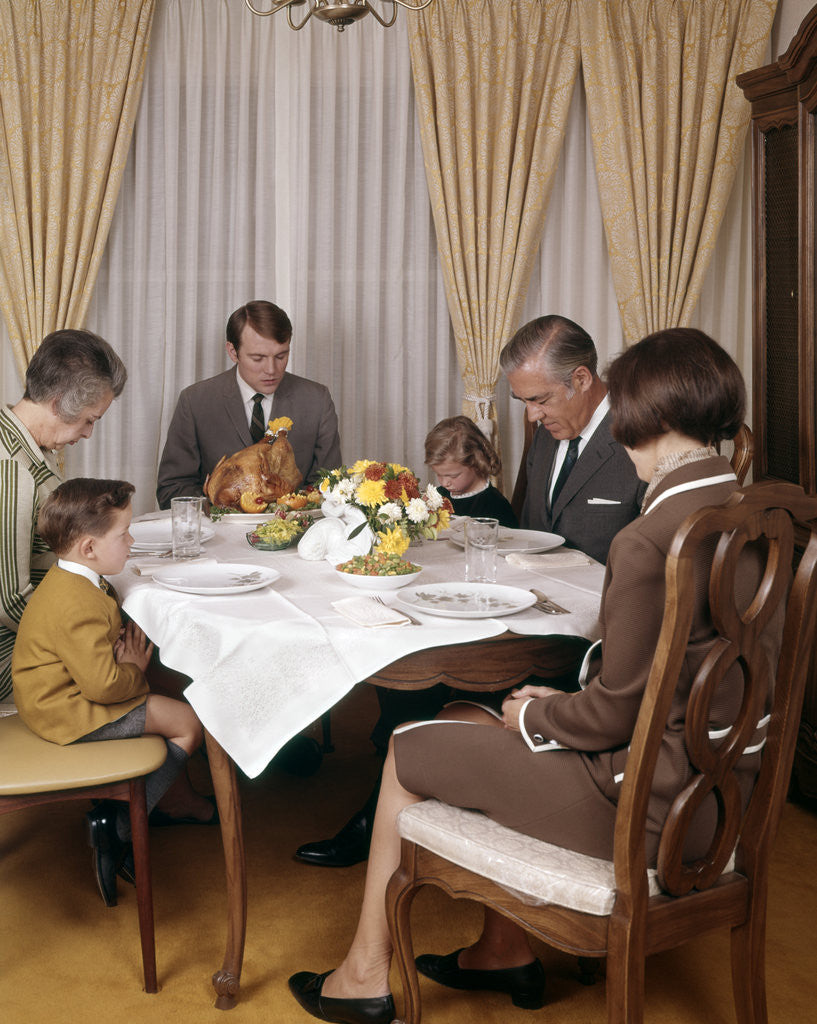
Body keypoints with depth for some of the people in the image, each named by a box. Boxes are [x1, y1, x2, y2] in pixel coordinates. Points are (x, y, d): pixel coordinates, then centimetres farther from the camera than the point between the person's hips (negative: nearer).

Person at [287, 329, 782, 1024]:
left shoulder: (650, 542, -27)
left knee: (408, 751, 10)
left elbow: (613, 714, -21)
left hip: (643, 803, -8)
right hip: (713, 787, 9)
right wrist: (558, 703, 8)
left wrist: (535, 713, -1)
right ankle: (507, 953, 33)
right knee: (462, 723, 22)